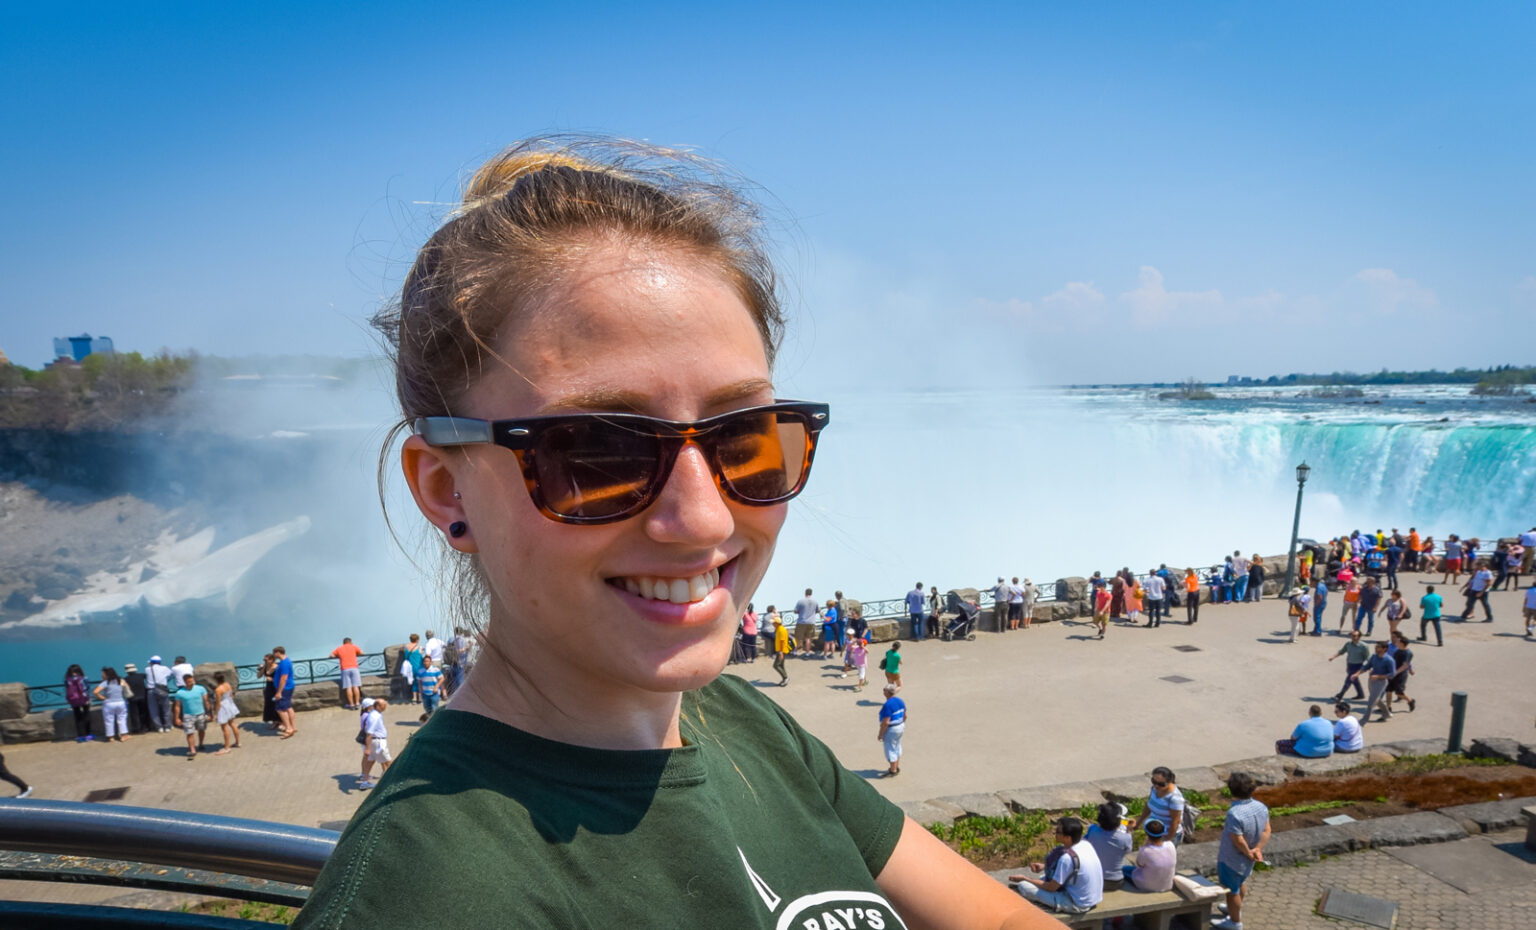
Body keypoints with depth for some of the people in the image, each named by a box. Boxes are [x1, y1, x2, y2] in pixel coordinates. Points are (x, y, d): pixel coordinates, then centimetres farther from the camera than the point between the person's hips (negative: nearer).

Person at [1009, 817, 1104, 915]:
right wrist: (1044, 866, 8)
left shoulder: (1067, 858, -29)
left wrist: (1025, 879, -6)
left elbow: (1052, 887, -18)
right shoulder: (1086, 844, -5)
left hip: (1076, 906, -9)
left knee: (1024, 886, -9)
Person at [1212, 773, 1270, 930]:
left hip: (1231, 860, -8)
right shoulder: (1261, 807, -12)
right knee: (1240, 884, 32)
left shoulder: (1234, 813, -37)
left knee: (1232, 890, 16)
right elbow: (1266, 831, -7)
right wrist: (1258, 848, -14)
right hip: (1246, 862, 8)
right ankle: (1236, 909, 54)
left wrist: (1249, 853, -11)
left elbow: (1238, 841, -29)